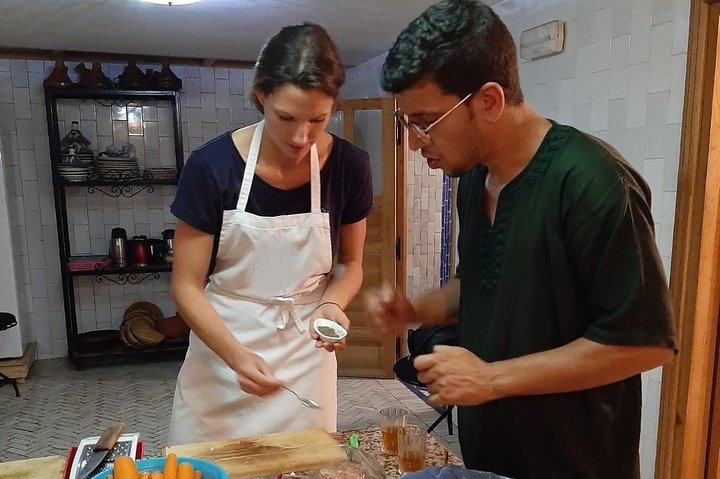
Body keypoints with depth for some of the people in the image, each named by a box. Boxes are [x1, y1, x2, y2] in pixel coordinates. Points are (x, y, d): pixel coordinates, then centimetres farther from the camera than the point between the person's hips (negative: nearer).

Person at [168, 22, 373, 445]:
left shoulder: (349, 167, -12)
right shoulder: (212, 166, -17)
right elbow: (187, 286, -11)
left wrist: (332, 305, -17)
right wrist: (237, 355, -26)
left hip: (306, 357, 1)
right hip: (221, 353, -1)